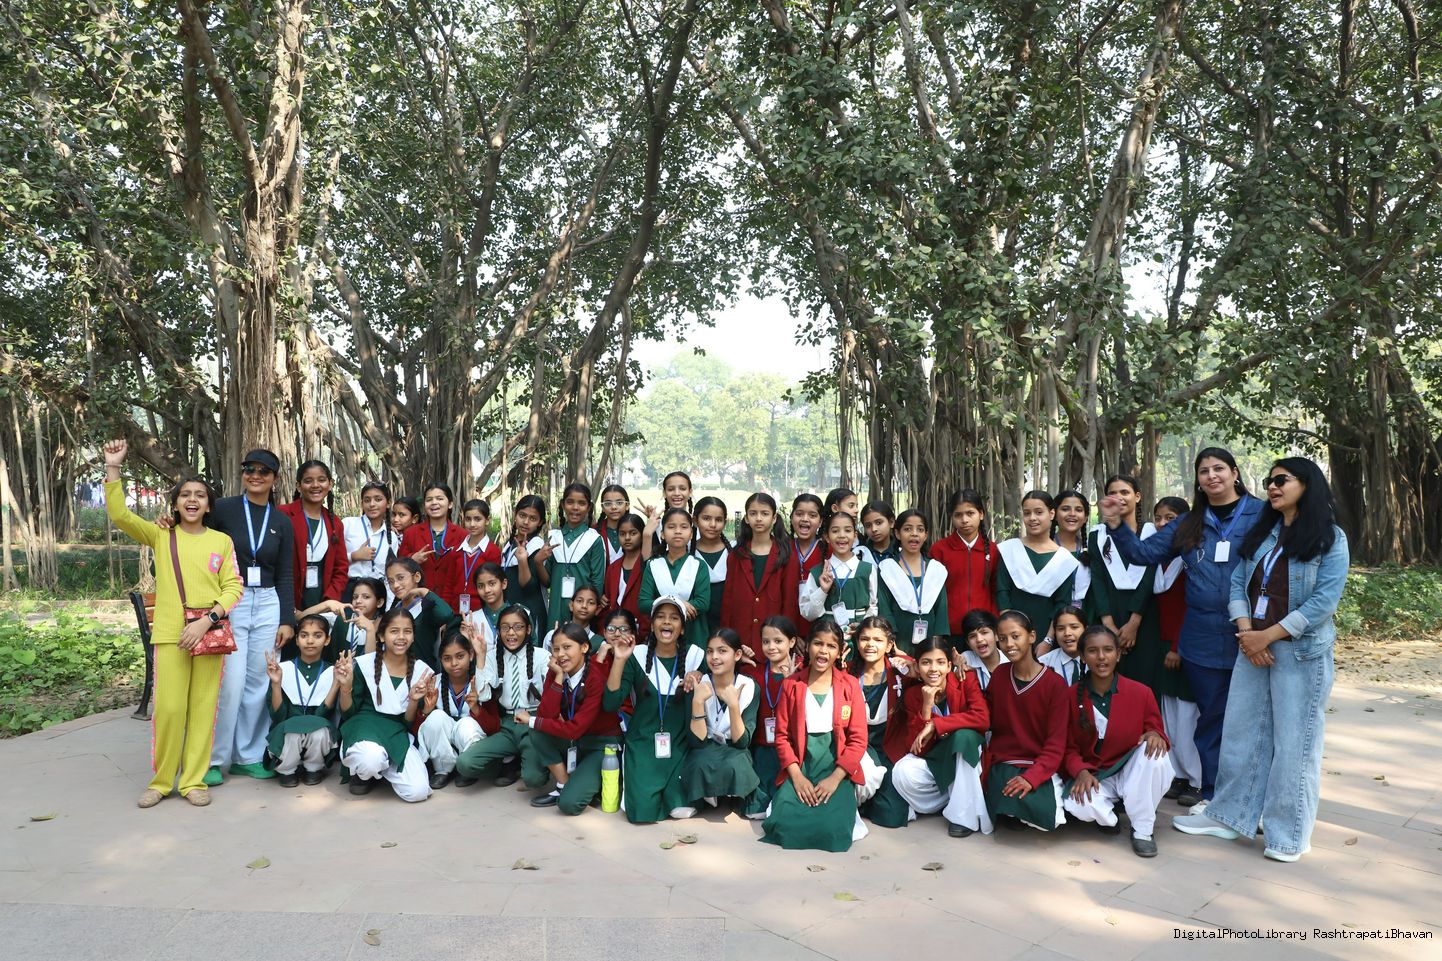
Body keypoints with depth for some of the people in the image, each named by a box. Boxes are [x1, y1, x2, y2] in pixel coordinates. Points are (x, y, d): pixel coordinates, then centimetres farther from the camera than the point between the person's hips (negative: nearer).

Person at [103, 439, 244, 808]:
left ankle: (194, 780, 15)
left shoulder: (222, 541, 6)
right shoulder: (160, 536, 8)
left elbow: (233, 586, 2)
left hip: (210, 633, 0)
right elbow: (119, 515, -4)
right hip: (169, 634, 0)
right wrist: (113, 468, -12)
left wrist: (206, 620, -10)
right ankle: (161, 781, 15)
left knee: (203, 708, 4)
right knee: (168, 708, -3)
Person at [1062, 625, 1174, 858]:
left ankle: (1142, 830, -12)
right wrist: (1081, 772, -22)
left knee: (1155, 753, -31)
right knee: (1077, 806, -34)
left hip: (1131, 771, 1)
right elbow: (1069, 748, -2)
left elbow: (1156, 732, -1)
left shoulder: (1141, 692, -8)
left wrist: (1156, 736, -26)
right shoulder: (1071, 696, -8)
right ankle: (1108, 813, 7)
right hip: (1093, 776, -1)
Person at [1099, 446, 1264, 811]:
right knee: (1211, 715, 12)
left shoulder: (1261, 515, -3)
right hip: (1203, 640, 3)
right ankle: (1211, 793, 24)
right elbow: (1143, 552, 11)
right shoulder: (1188, 524, 11)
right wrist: (1115, 526, -4)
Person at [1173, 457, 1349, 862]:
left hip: (1301, 651, -5)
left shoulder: (1330, 538, -4)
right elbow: (1238, 583, 7)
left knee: (1293, 741, 1)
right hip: (1252, 646, 5)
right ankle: (1228, 816, 21)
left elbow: (1324, 600, -13)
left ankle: (1291, 834, 14)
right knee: (1241, 732, 10)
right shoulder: (1261, 533, 12)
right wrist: (1246, 632, -8)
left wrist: (1267, 636, -15)